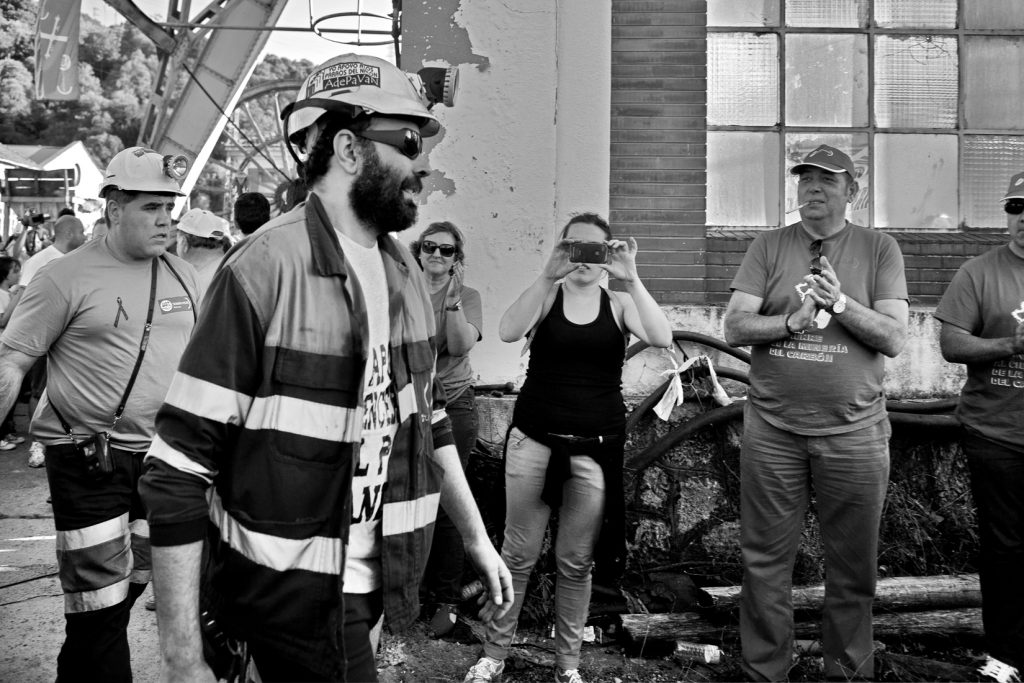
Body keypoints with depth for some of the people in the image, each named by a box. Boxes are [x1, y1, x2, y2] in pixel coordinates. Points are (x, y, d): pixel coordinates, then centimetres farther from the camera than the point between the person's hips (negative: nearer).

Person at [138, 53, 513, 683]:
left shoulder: (405, 269, 2)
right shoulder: (264, 269, -19)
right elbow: (180, 468, -18)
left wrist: (477, 538, 13)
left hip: (375, 580, 6)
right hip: (292, 598, -6)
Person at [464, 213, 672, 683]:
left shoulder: (619, 304, 5)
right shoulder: (547, 296, 2)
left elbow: (662, 339, -13)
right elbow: (509, 332, -17)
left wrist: (631, 278, -20)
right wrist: (548, 275, -25)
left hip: (596, 447, 1)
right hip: (534, 441, 0)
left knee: (576, 561, 9)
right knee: (519, 553, 7)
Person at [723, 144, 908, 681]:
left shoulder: (880, 250, 4)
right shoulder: (769, 247, 5)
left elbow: (894, 339, -3)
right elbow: (735, 328, -2)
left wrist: (839, 302, -16)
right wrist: (792, 320, -17)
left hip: (854, 431, 0)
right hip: (772, 429, 1)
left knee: (853, 567, 10)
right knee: (765, 561, 7)